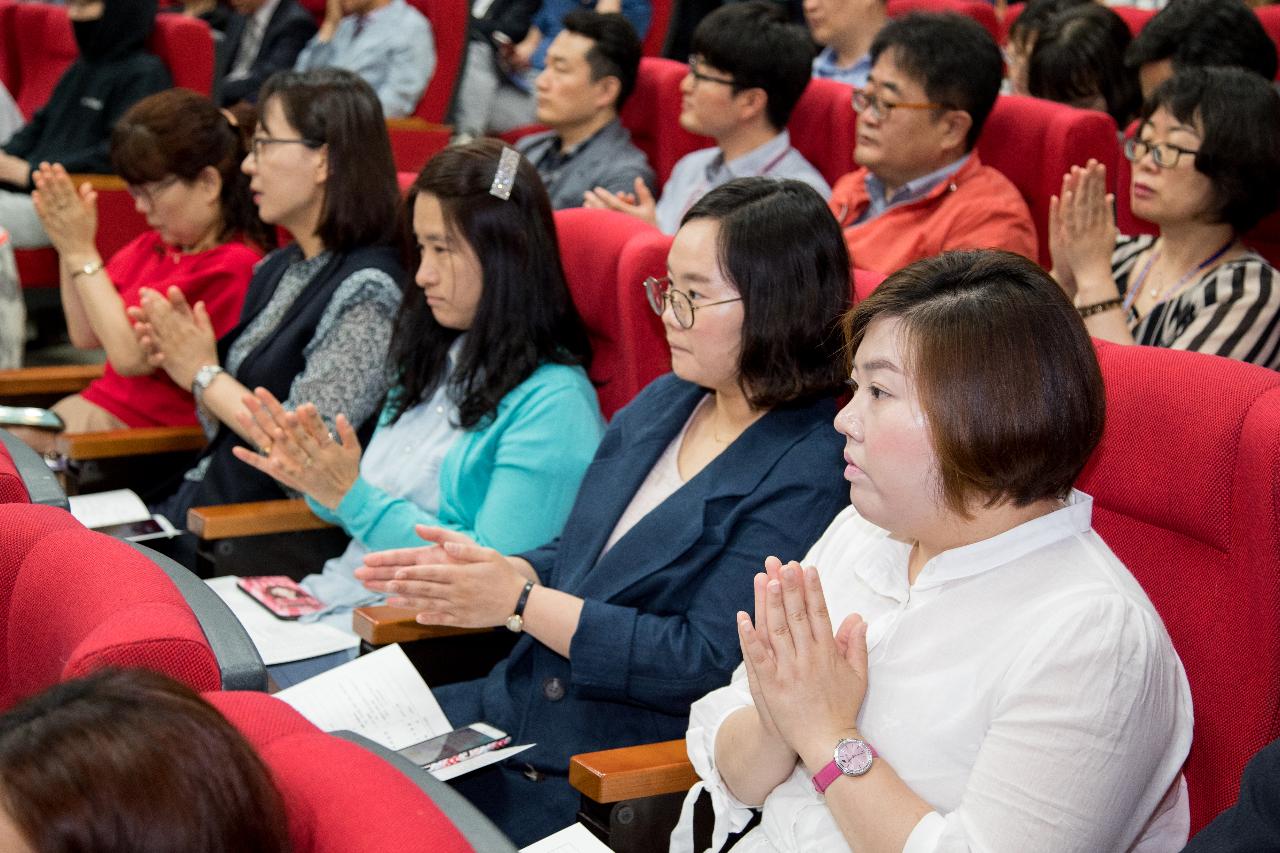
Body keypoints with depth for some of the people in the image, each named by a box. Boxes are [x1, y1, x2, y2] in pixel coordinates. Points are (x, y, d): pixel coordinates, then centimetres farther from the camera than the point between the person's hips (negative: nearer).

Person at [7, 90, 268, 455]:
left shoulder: (232, 267, -20)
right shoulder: (154, 246, 6)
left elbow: (130, 355, -21)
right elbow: (86, 335, 12)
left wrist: (81, 251, -15)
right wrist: (68, 247, -2)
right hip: (104, 400, 8)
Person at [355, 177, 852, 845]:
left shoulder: (808, 477, -15)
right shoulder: (660, 404, 11)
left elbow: (707, 663, -19)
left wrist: (521, 602, -16)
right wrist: (477, 569, -4)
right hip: (515, 704, 8)